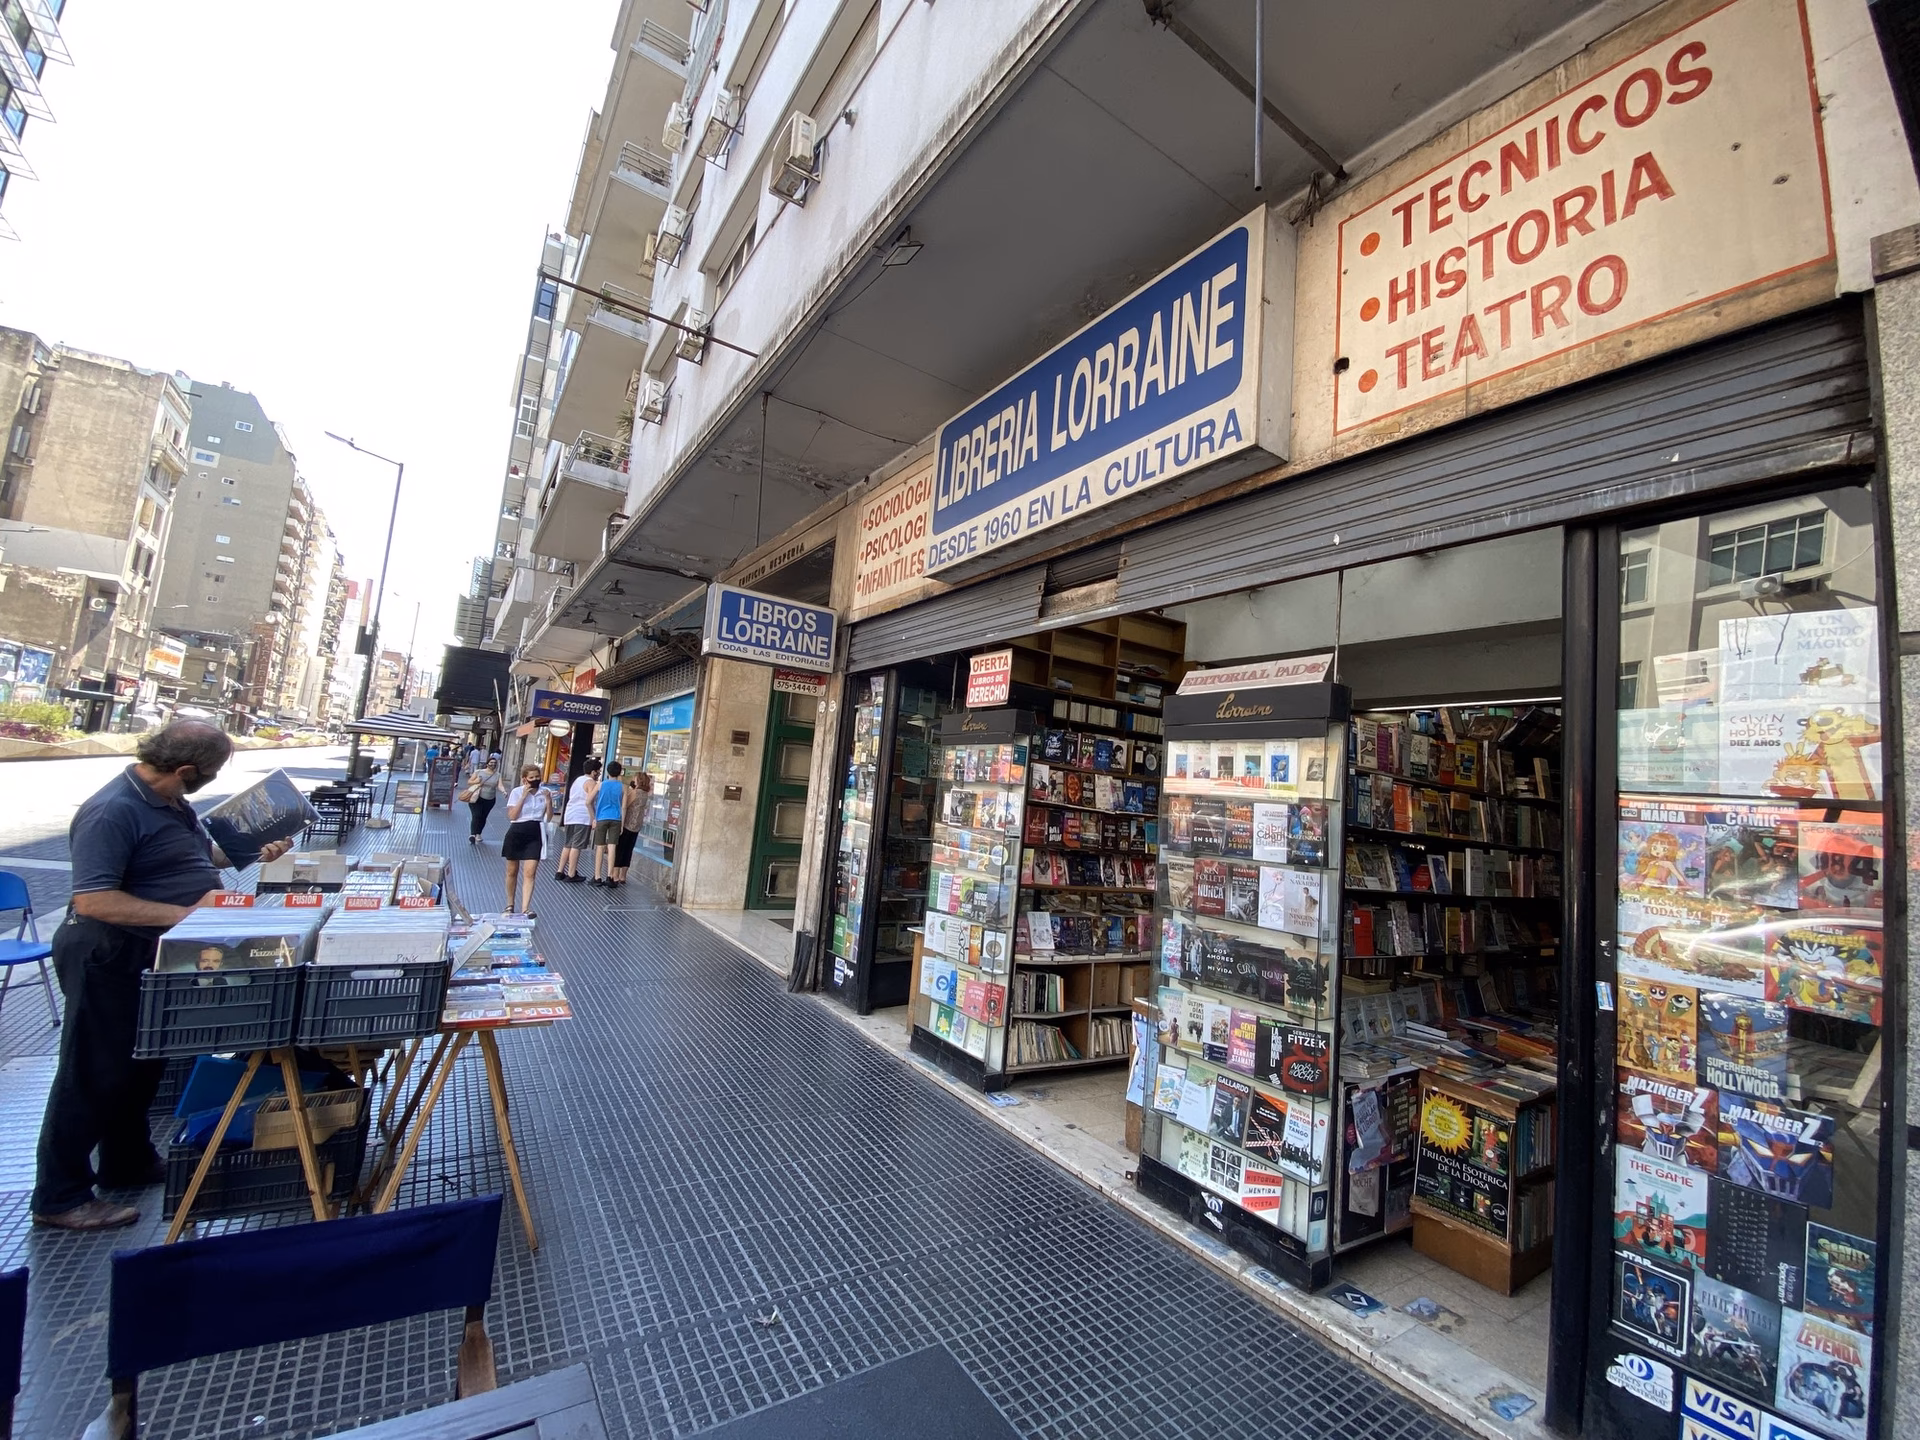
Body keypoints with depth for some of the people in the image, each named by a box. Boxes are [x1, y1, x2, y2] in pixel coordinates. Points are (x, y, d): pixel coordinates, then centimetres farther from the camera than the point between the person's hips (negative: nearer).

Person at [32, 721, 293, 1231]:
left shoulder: (169, 801, 3)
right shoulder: (113, 811, -26)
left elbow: (197, 853, 19)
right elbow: (92, 901, -29)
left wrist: (253, 854, 8)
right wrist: (183, 914, -31)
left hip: (155, 953, 9)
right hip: (109, 958, -9)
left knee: (143, 1063, 21)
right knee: (94, 1074, 4)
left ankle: (129, 1162, 38)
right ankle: (60, 1198, 20)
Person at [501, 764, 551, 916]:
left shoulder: (545, 791, 3)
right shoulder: (517, 792, -4)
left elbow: (548, 817, 4)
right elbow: (512, 816, -12)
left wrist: (548, 801, -12)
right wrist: (523, 797, -17)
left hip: (535, 835, 1)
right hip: (517, 833, 0)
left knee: (530, 872, -9)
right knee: (512, 871, 13)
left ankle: (525, 908, -10)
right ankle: (510, 904, 31)